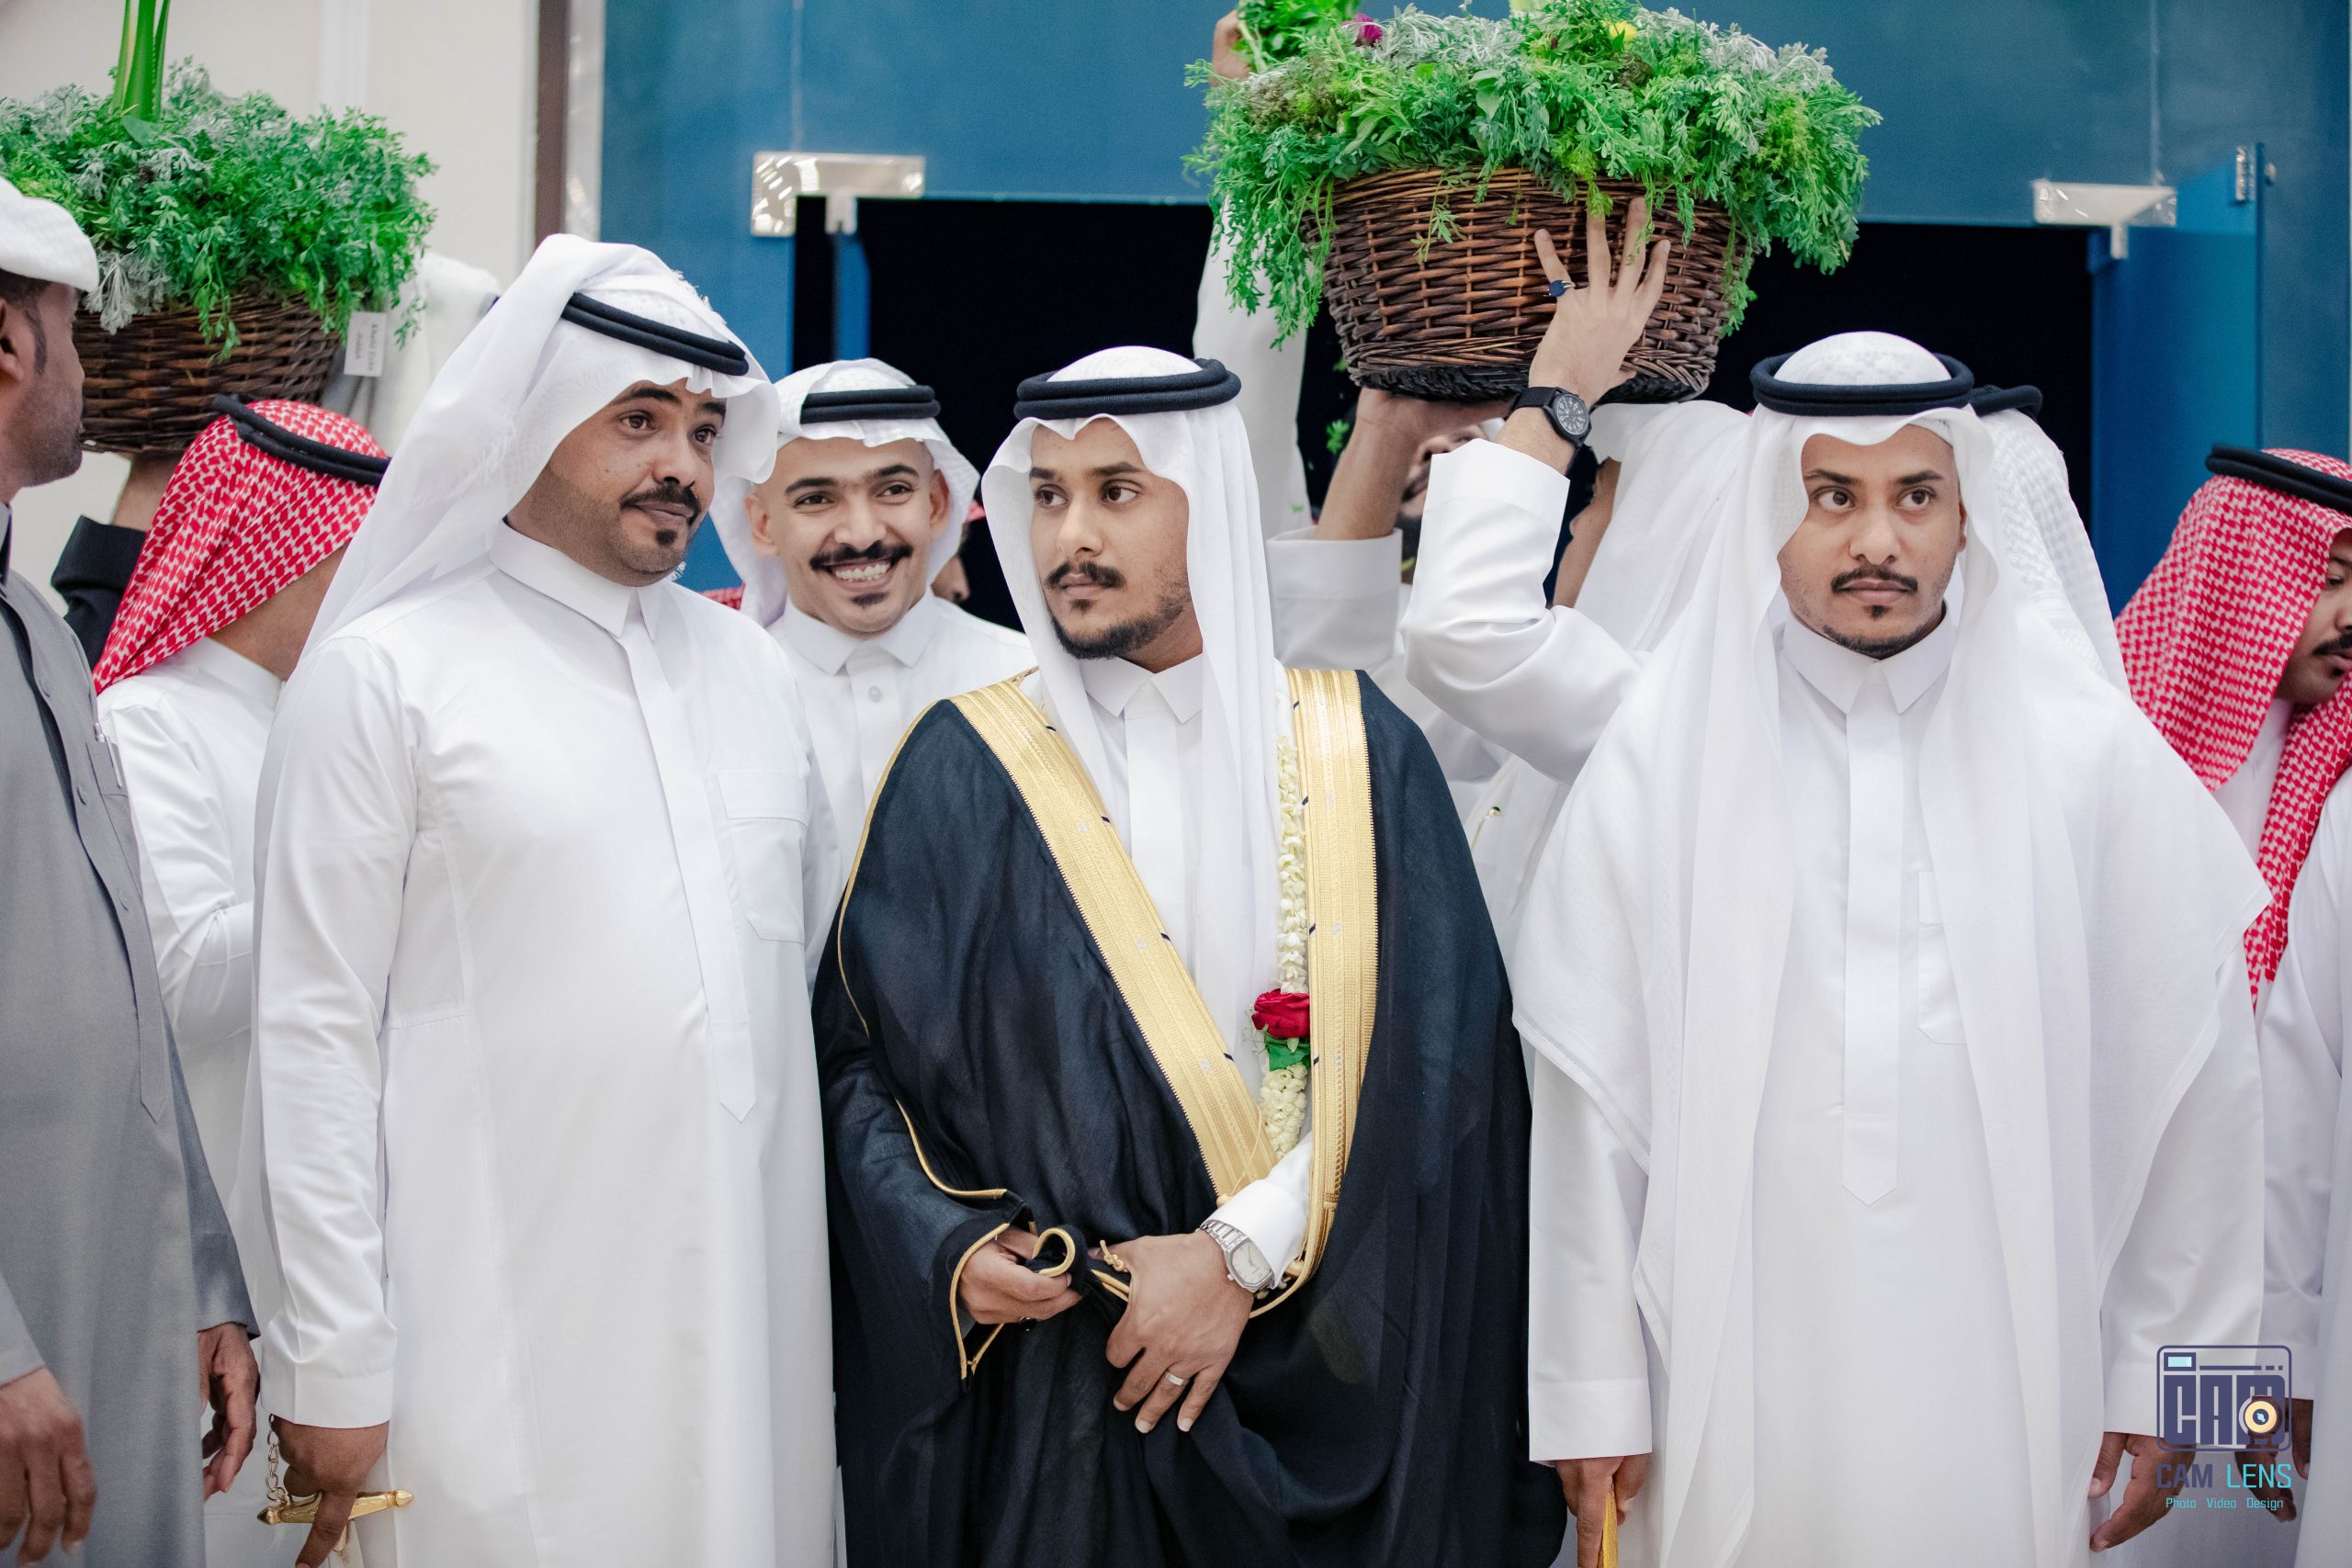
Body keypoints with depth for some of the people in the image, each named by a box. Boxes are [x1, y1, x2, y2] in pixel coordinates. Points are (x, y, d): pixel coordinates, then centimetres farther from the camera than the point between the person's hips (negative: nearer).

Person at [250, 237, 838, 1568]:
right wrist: (334, 1374, -11)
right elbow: (316, 1032, -7)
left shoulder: (748, 666, 14)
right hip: (505, 1345, -5)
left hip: (753, 1313, 5)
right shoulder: (388, 672, -4)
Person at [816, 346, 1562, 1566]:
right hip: (1051, 1403, 0)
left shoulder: (1359, 754, 1)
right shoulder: (965, 771, 1)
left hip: (1326, 1393, 1)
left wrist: (1243, 1254, -15)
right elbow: (859, 1050, 2)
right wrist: (947, 1244, -14)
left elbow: (1439, 1062, -6)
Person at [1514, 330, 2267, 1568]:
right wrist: (1593, 1396, -2)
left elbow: (2191, 1084, 3)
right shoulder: (1664, 757, -2)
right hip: (1734, 1405, 0)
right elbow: (1588, 1095, -1)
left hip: (2012, 1404, 0)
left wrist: (2165, 1378, 4)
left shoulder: (2096, 756, -1)